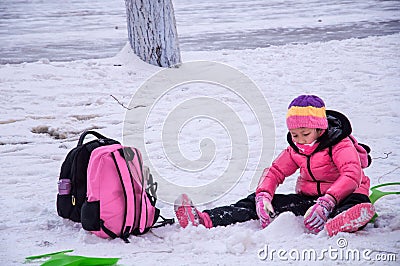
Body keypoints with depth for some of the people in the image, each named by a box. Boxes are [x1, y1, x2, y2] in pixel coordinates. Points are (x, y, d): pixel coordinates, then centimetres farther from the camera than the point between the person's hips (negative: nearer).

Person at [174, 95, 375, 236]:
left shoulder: (340, 145, -12)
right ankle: (204, 220, -29)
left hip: (340, 198, -5)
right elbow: (274, 171, 7)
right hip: (306, 198, 6)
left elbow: (352, 175, -27)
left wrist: (327, 202, -44)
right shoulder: (295, 150, 8)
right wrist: (263, 196, -17)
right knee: (255, 202, -11)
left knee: (358, 201, -43)